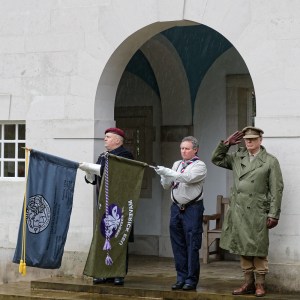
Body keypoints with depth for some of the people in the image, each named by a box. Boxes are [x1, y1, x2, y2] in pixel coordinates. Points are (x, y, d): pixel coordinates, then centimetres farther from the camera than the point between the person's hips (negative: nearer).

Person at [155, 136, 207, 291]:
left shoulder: (199, 165, -4)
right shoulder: (177, 164, 15)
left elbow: (188, 178, -22)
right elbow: (166, 186, 14)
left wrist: (167, 172, -24)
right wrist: (163, 175, -7)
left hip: (192, 208, -6)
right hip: (176, 207, 6)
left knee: (192, 245, -5)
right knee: (178, 245, 8)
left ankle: (191, 280, 0)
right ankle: (181, 278, 15)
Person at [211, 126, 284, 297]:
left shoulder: (270, 161, -1)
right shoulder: (237, 158, 12)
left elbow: (276, 190, -4)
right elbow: (216, 159, 18)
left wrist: (273, 215, -9)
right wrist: (227, 144, 5)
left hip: (257, 213, -5)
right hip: (238, 211, 5)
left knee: (258, 250, -1)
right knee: (243, 249, 9)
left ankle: (260, 284, 7)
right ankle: (249, 283, 16)